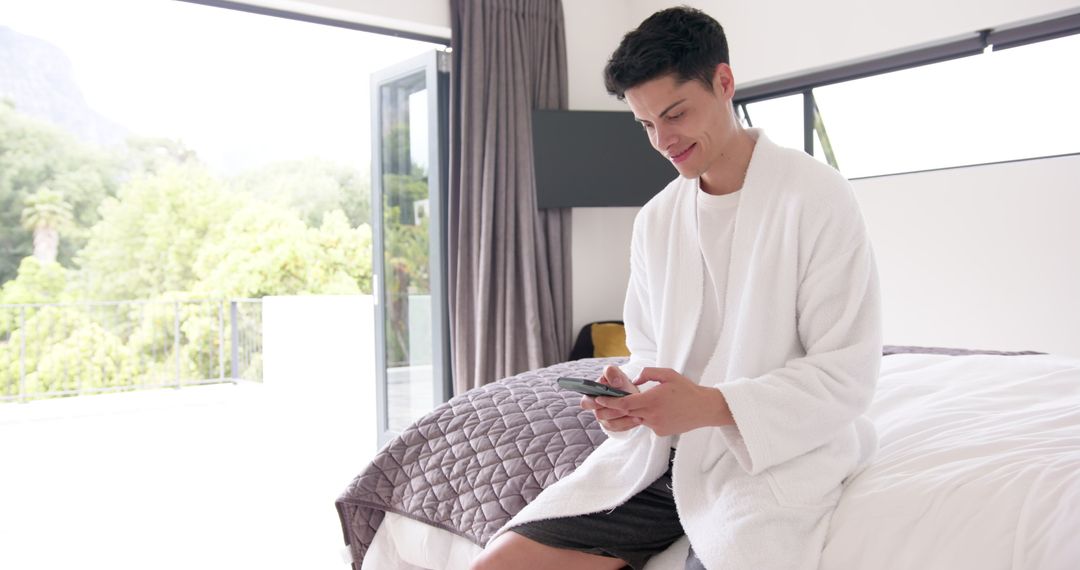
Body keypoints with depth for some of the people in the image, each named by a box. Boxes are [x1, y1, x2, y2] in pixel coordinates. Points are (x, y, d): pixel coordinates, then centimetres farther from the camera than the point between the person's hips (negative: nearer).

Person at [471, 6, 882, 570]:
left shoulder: (816, 196, -7)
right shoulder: (654, 221, 9)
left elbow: (848, 373, -10)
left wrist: (713, 406, -23)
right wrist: (629, 394, -8)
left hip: (771, 453, -4)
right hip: (660, 451, 5)